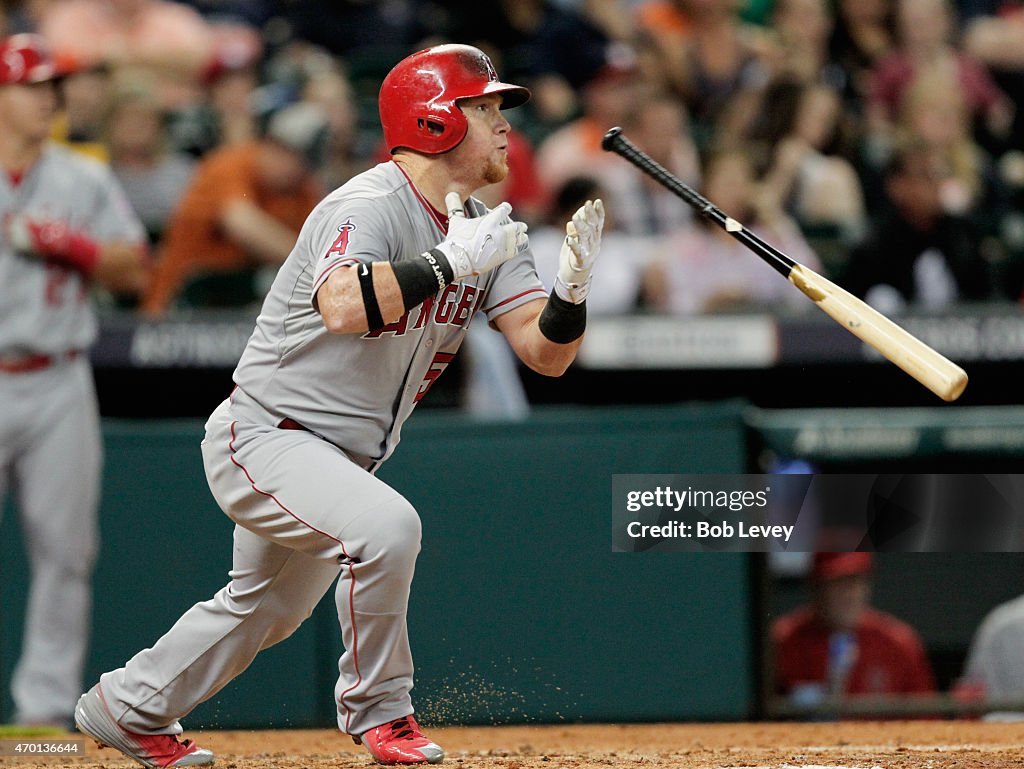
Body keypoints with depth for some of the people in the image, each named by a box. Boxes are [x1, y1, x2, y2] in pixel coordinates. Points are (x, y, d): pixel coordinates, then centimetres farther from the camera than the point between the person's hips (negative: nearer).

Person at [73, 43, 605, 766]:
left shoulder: (486, 229, 3)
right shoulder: (370, 205, -22)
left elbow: (545, 352, -5)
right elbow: (344, 306, -43)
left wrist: (572, 286, -24)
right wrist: (450, 261, -38)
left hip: (339, 456, 10)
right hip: (262, 435, -10)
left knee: (266, 607, 22)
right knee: (385, 525, -31)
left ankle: (128, 707, 41)